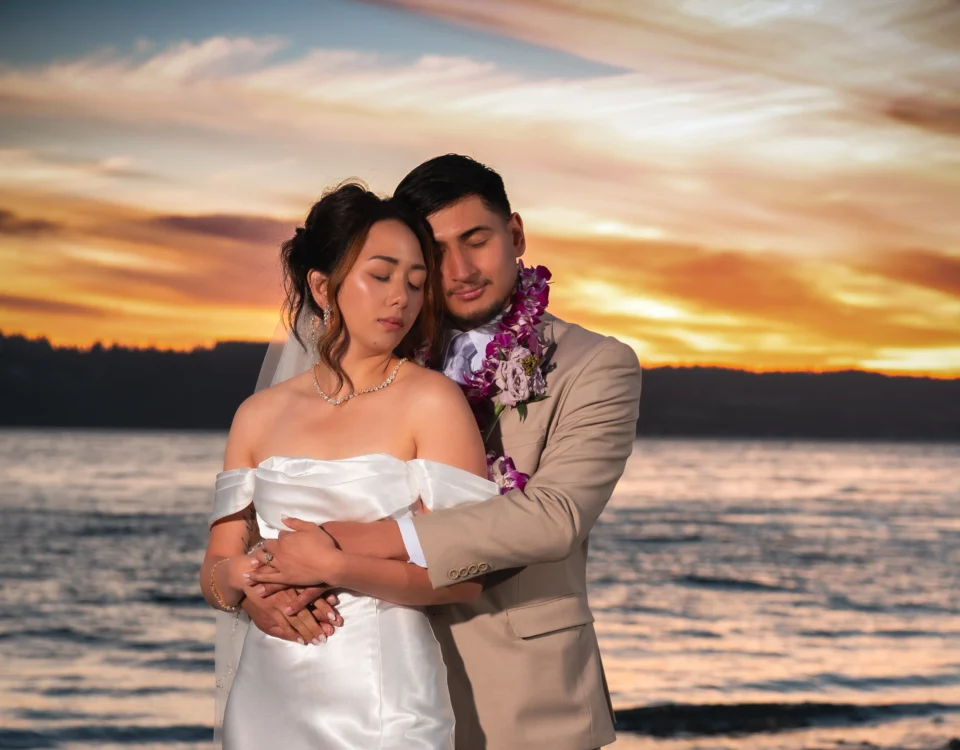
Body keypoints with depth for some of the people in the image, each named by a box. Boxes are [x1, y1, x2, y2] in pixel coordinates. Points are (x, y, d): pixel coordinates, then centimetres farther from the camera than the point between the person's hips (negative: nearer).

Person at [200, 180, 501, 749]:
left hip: (381, 701, -4)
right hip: (267, 697, 4)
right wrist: (241, 579, -14)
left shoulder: (432, 400, -6)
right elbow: (215, 571, 7)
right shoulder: (260, 415, 7)